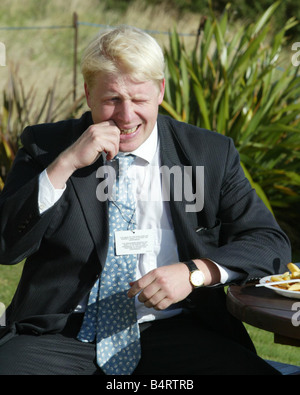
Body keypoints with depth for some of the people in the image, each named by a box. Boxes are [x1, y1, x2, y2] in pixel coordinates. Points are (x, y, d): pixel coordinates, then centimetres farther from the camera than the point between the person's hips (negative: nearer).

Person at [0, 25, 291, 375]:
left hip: (172, 330, 1)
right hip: (64, 332, 0)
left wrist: (195, 271, -11)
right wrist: (64, 166, -12)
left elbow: (271, 243, 7)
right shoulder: (45, 146, 8)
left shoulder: (210, 153, 10)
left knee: (252, 370, -28)